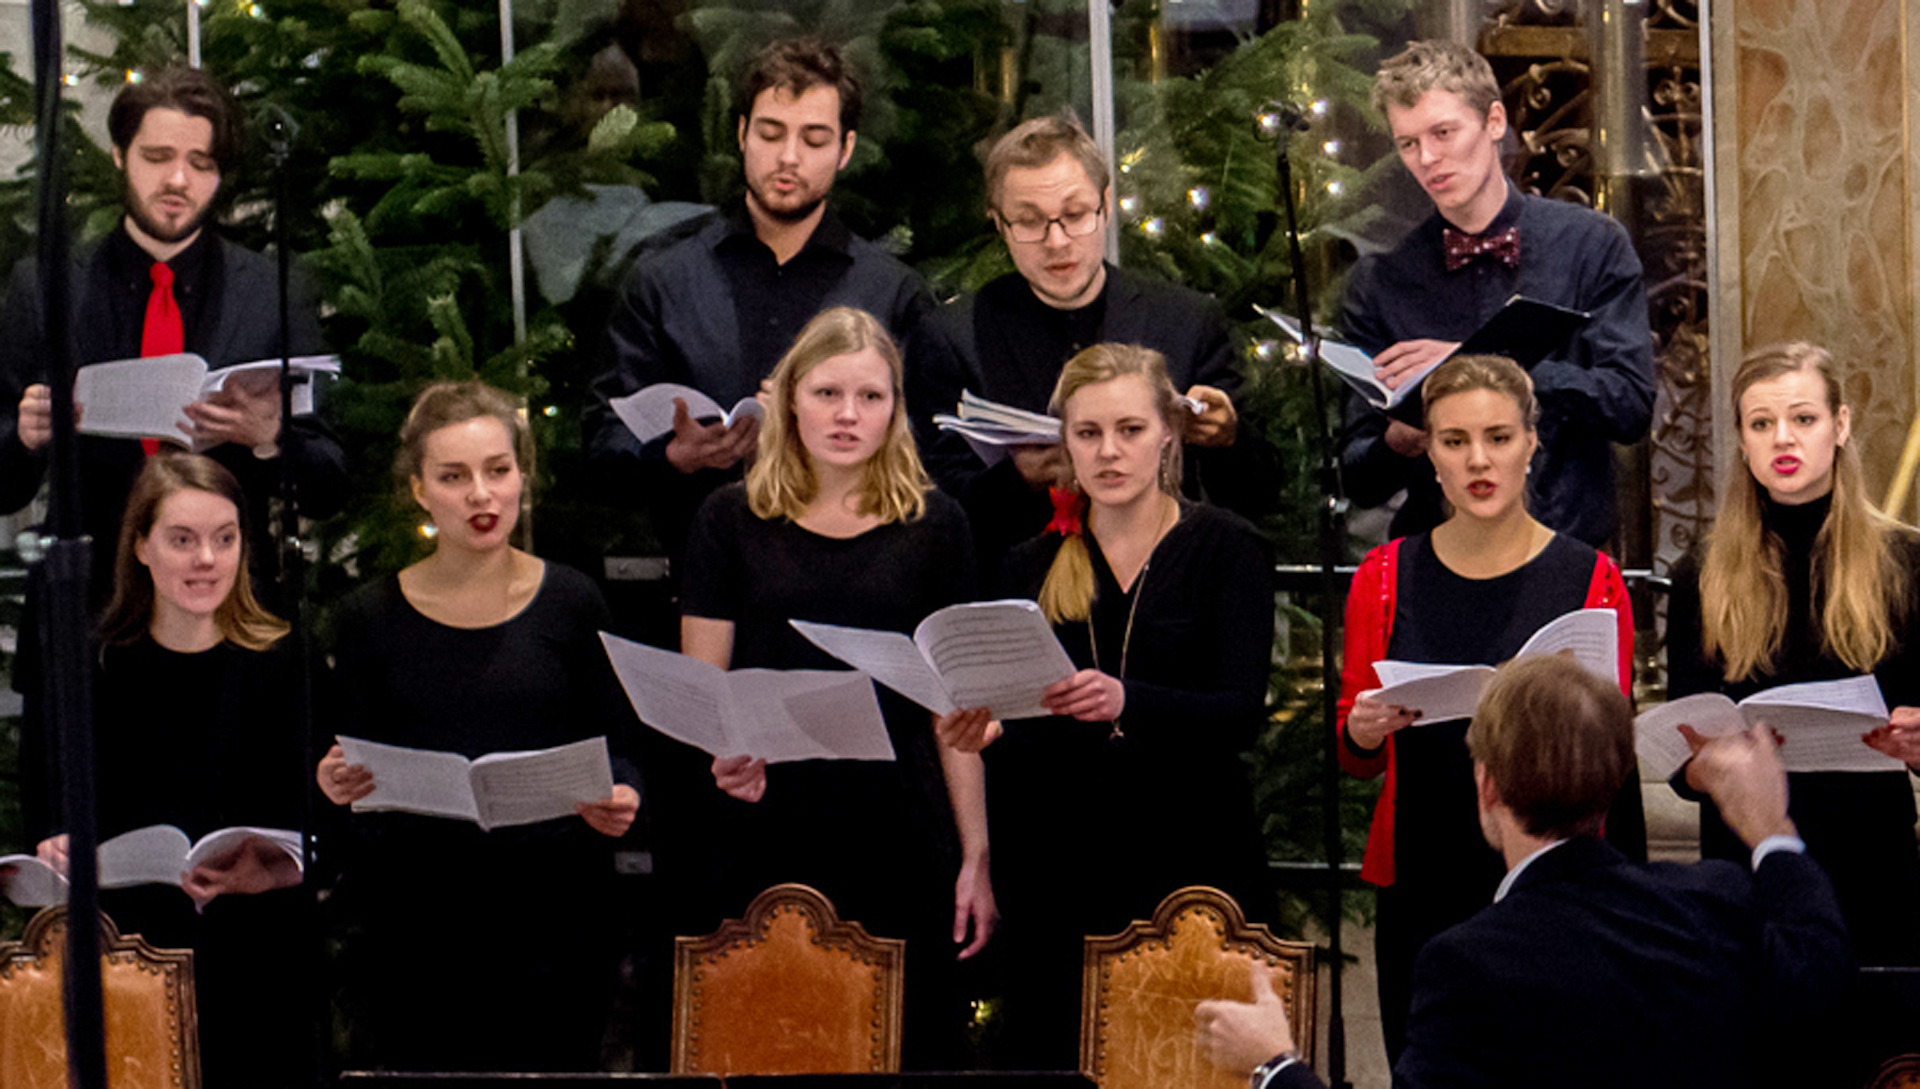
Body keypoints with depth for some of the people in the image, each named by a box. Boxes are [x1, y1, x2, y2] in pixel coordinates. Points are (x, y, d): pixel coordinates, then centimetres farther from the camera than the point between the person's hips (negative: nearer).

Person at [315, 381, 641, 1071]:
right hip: (415, 929, 0)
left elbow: (612, 749, 8)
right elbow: (355, 773, 8)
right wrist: (337, 783, -15)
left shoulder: (571, 604, 3)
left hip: (553, 918, 0)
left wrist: (618, 799, -14)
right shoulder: (371, 617, 4)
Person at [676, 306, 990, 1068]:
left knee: (910, 1045, 1)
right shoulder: (731, 520, 6)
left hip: (899, 842, 0)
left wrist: (975, 855, 5)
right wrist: (724, 753, -15)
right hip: (764, 840, 0)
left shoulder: (933, 525, 7)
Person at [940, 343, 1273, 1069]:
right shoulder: (1034, 566, 11)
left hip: (1192, 864, -3)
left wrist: (1127, 702, -29)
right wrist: (990, 732, -12)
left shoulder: (1226, 548, 1)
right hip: (1062, 871, 3)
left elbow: (1242, 713, -12)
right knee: (1054, 1061, 0)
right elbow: (1027, 746, 12)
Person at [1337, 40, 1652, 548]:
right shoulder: (1380, 283, 6)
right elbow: (1360, 484, 8)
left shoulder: (1592, 244, 6)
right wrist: (1400, 443, -15)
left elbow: (1631, 407, -4)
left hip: (1571, 549, -1)